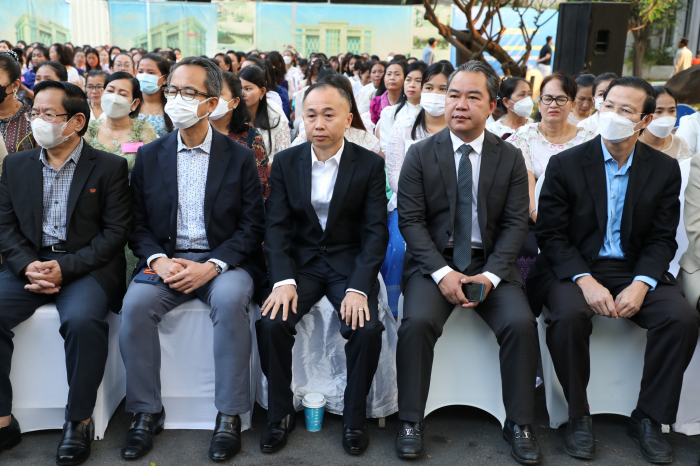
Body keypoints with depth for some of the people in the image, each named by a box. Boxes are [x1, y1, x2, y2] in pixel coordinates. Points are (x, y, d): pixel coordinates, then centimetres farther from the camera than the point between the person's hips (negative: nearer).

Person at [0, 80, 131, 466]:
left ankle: (79, 421, -13)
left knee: (82, 319, -33)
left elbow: (115, 231, -4)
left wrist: (65, 268, -15)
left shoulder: (109, 167, 2)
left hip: (87, 265, -4)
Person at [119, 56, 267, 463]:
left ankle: (230, 416, -19)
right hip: (166, 259, 2)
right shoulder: (149, 156, 10)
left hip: (224, 260, -2)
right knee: (136, 303, -26)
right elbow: (138, 224, 8)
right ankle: (147, 413, -9)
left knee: (230, 300, -33)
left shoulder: (240, 157, 3)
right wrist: (158, 260, -12)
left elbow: (252, 226, -2)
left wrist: (212, 265, -17)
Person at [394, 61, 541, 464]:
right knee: (418, 321, -27)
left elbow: (516, 223, 1)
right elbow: (411, 220, -4)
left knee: (521, 323, -22)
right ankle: (411, 422, -10)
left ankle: (519, 424, -3)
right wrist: (442, 273, -17)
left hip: (491, 264, 1)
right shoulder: (420, 154, 2)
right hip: (434, 261, -1)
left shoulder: (511, 158, 5)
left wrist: (490, 275, -15)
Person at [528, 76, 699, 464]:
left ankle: (648, 419, -3)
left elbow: (662, 239, 3)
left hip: (634, 271, 3)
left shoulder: (665, 169, 5)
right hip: (574, 268, -2)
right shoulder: (565, 164, -3)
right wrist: (585, 280, -20)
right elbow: (551, 235, -6)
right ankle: (578, 417, -11)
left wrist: (641, 284, -15)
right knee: (568, 314, -33)